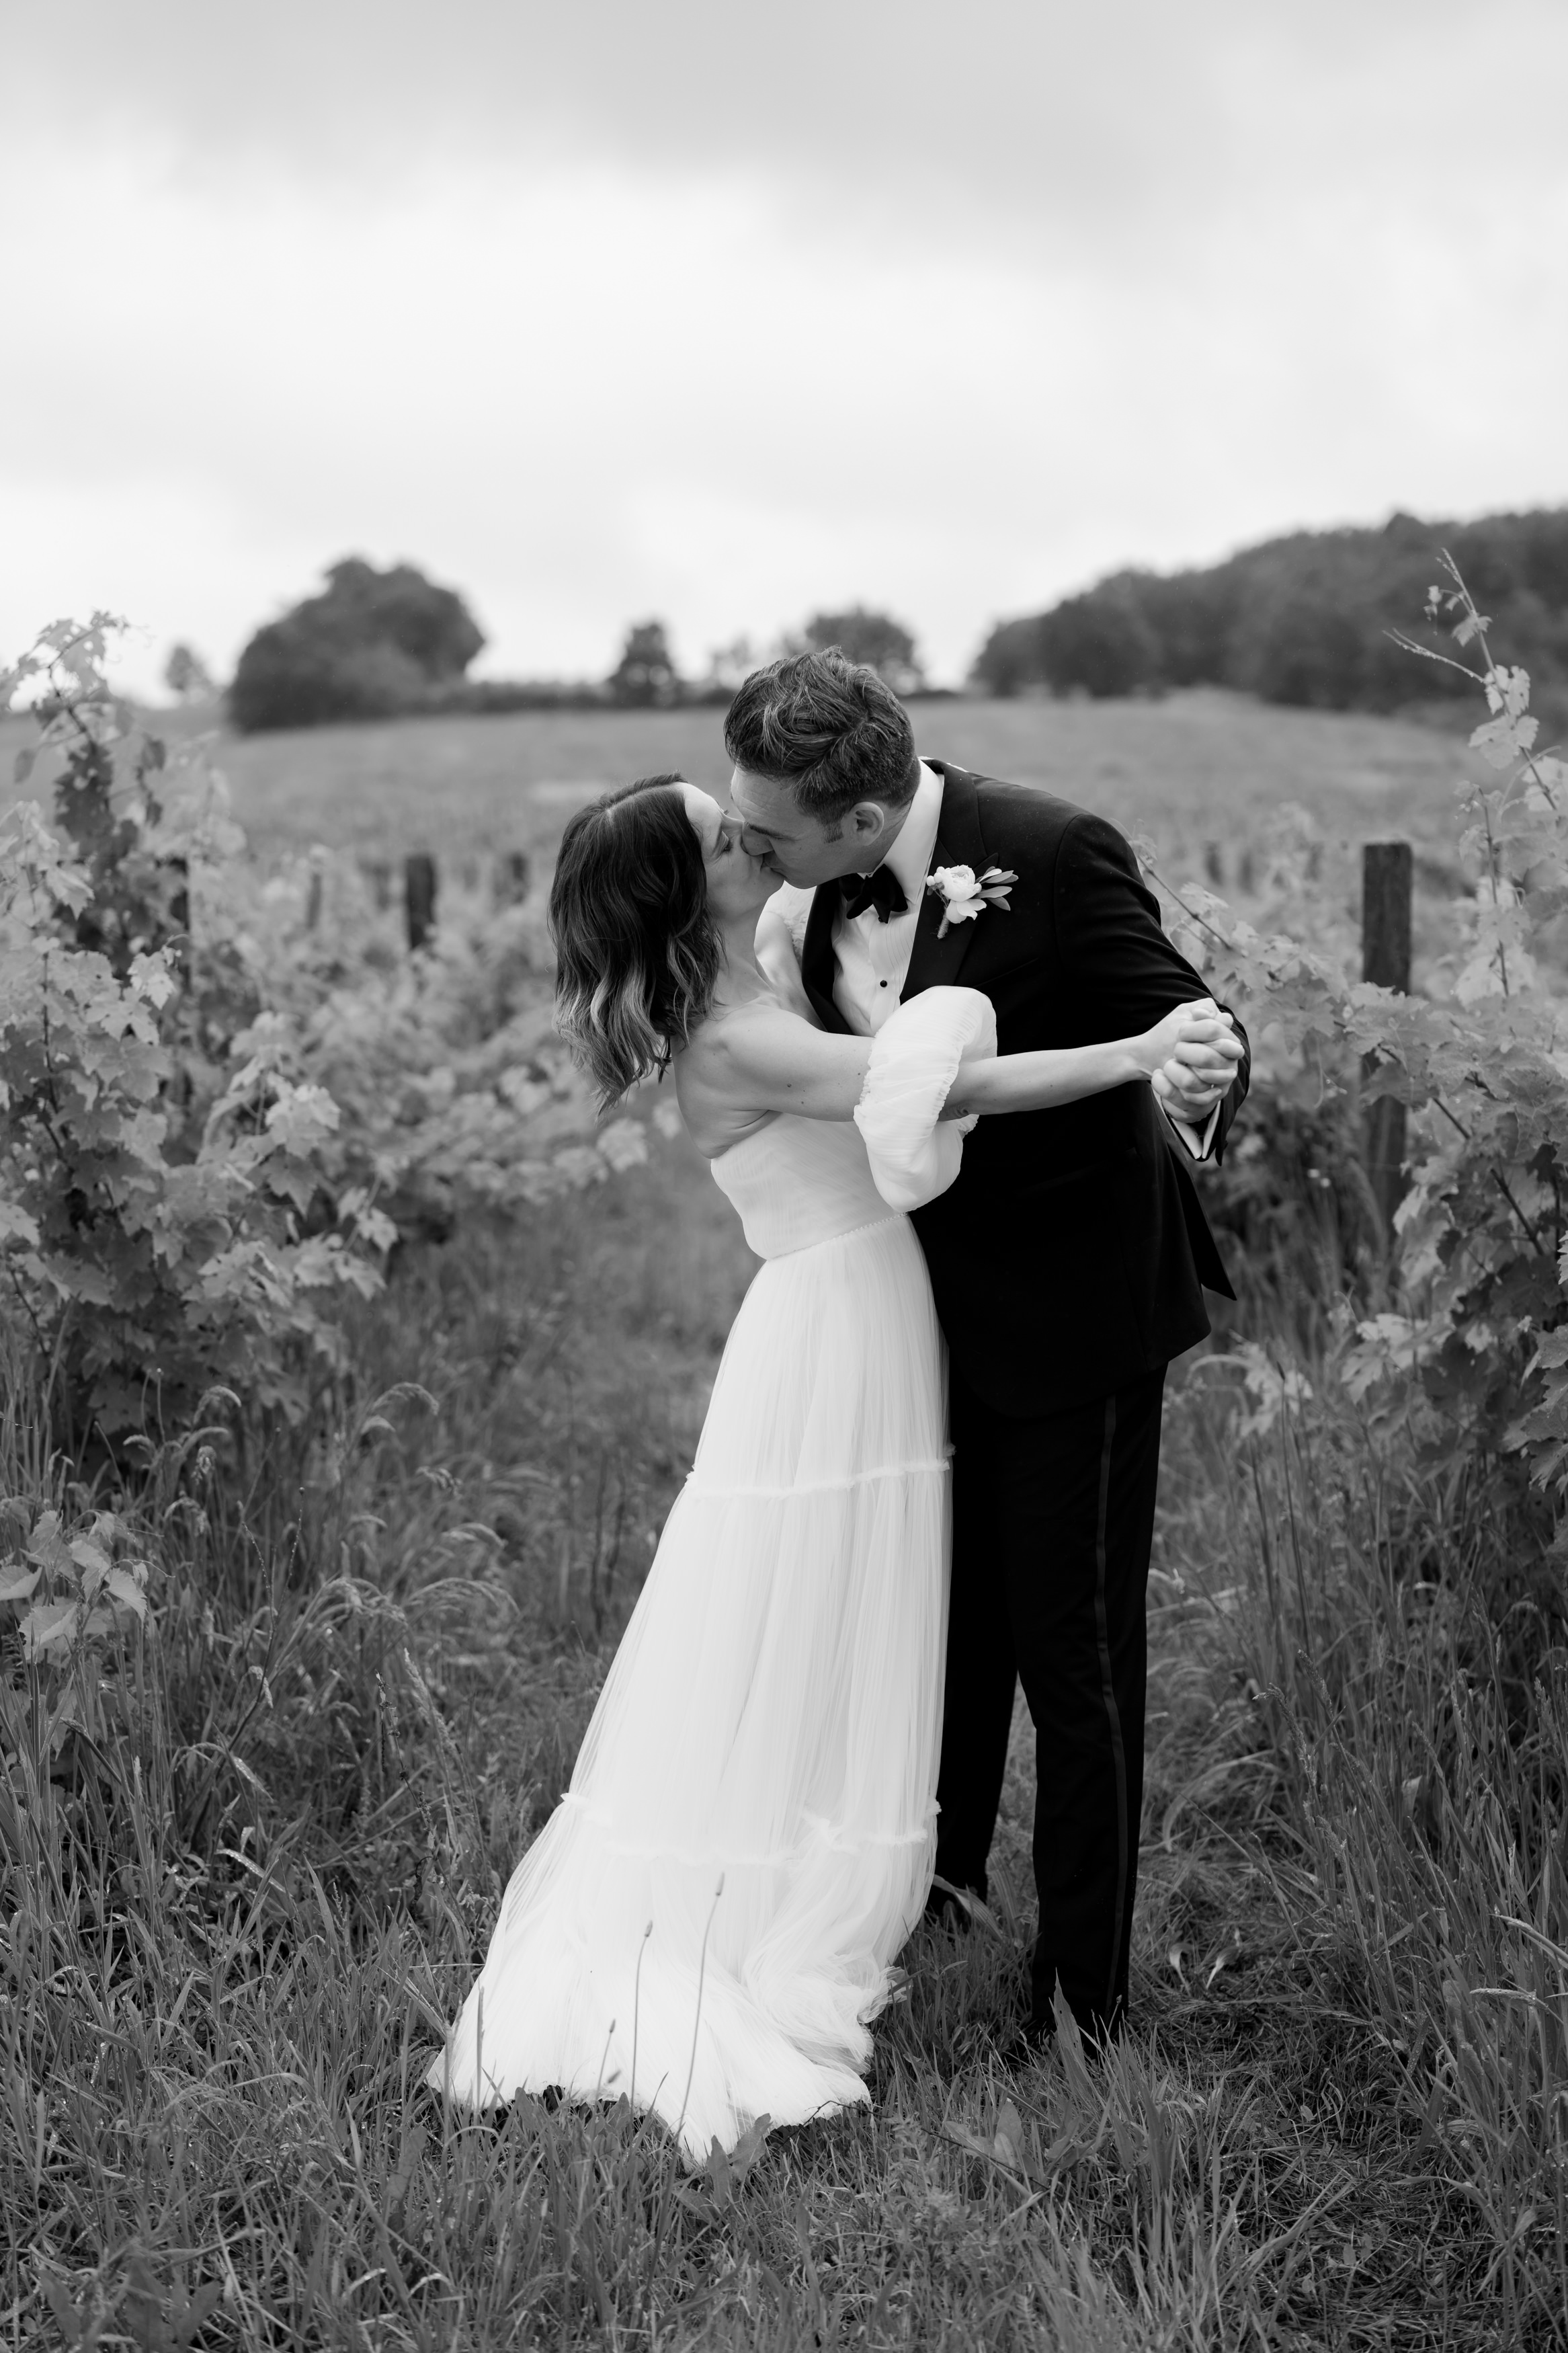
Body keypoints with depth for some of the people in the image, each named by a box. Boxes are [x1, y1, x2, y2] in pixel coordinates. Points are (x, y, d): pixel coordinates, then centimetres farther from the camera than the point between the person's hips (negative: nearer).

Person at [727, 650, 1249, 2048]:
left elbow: (1186, 1033, -21)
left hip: (1067, 1312, -6)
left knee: (1072, 1651, 4)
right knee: (947, 1619, 22)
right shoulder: (817, 898, -5)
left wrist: (1198, 1086, -42)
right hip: (932, 1302, 7)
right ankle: (938, 1882, 44)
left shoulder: (1055, 855, -25)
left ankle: (1083, 1994, 20)